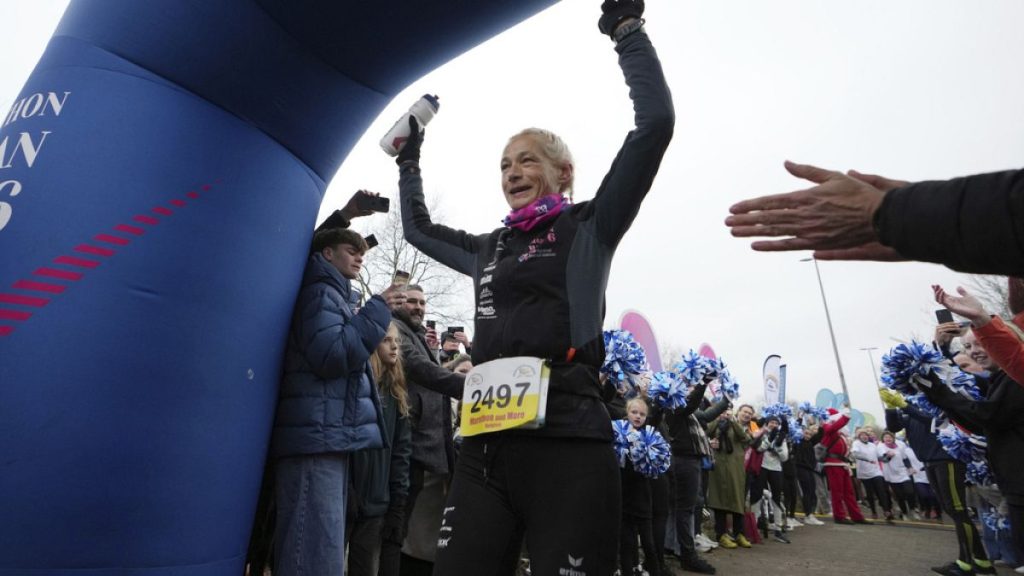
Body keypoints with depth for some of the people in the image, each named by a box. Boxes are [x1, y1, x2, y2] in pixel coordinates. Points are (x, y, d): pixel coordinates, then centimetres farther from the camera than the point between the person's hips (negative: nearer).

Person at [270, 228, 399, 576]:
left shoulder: (332, 295, 25)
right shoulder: (320, 292, -4)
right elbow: (333, 355, -18)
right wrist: (378, 310, -11)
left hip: (328, 437, 10)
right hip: (317, 436, -10)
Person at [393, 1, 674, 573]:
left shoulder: (589, 229, 3)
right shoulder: (488, 249, 19)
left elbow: (655, 122, -5)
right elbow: (417, 227, 35)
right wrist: (410, 159, 36)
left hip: (567, 445, -5)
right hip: (486, 445, 6)